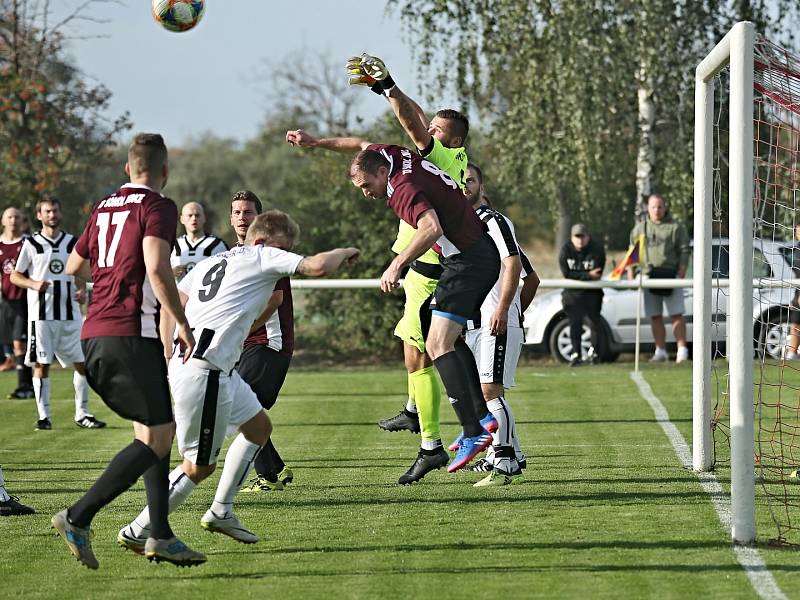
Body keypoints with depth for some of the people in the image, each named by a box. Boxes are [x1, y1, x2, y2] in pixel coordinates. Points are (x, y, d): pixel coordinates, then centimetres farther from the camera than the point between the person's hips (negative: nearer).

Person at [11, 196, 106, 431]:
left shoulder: (72, 242, 11)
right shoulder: (31, 244, 2)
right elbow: (15, 276, 4)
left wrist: (81, 291, -2)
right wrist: (35, 284, -15)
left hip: (70, 313, 3)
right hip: (41, 313, -3)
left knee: (82, 362, 1)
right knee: (42, 365, -1)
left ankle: (82, 414, 11)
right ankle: (44, 416, 5)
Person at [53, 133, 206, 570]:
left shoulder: (104, 207, 17)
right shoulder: (158, 207, -5)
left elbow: (74, 266, 28)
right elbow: (157, 270, -18)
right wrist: (182, 325, -10)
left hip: (93, 336, 8)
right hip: (130, 333, -8)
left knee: (155, 432, 14)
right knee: (156, 438, -7)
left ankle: (160, 536, 9)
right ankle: (77, 519, -17)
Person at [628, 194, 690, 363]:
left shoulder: (676, 227, 4)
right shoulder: (639, 229, 14)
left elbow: (684, 252, 1)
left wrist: (681, 275, -9)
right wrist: (631, 275, 6)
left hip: (670, 277, -3)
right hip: (648, 277, 3)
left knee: (676, 314, -7)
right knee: (655, 317, 6)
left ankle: (682, 350, -7)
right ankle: (661, 351, 11)